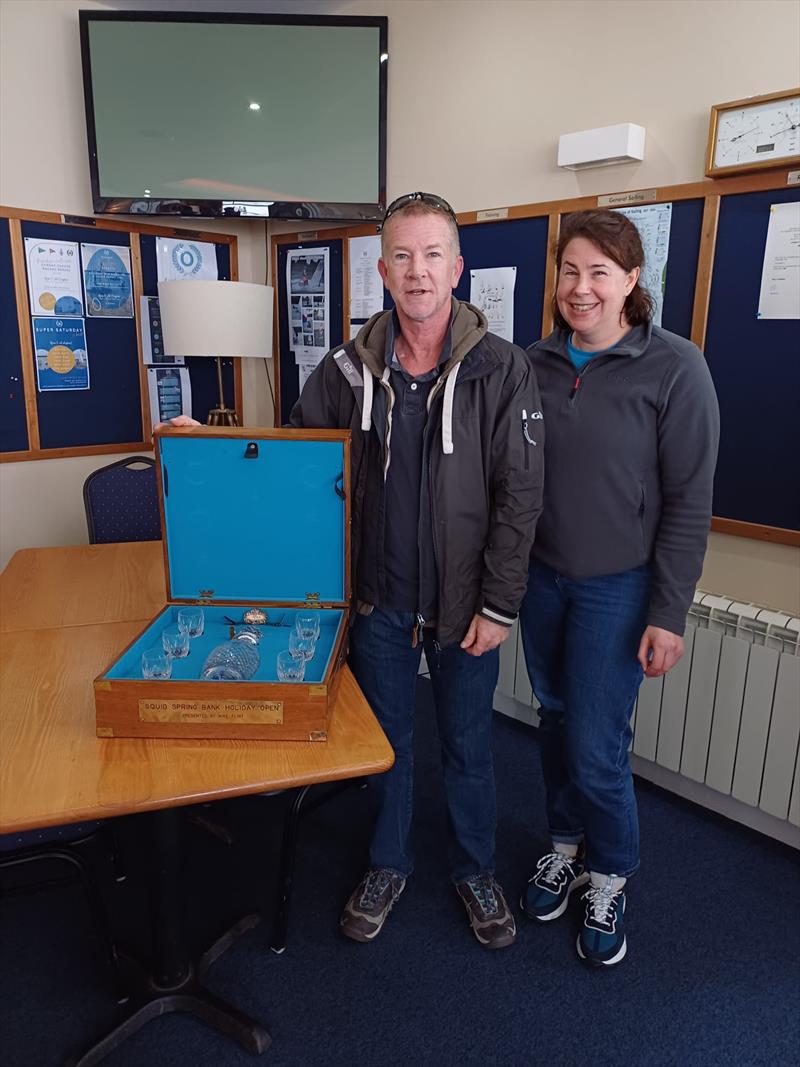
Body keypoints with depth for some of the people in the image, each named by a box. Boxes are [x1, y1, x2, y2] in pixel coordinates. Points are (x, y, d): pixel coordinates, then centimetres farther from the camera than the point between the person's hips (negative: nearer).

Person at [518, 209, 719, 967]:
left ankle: (608, 876, 29)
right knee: (556, 721, 17)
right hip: (540, 576, 4)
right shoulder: (536, 363, 1)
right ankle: (565, 846, 40)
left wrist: (668, 614, -11)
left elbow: (688, 500, -10)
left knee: (596, 748, 1)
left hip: (618, 588, -4)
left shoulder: (673, 368, -12)